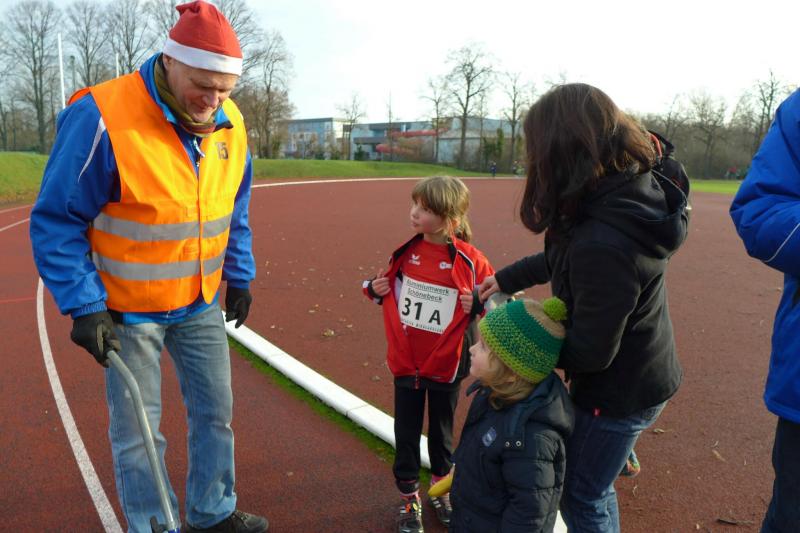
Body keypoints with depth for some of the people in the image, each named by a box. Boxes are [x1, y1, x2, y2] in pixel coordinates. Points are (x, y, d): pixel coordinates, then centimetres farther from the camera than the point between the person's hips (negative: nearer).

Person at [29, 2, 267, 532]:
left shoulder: (230, 124, -3)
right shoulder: (101, 118, -22)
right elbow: (56, 221, -15)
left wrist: (239, 277, 11)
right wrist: (84, 306, -18)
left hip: (201, 304, 6)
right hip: (127, 309, -5)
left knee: (216, 413, 16)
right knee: (137, 434, 6)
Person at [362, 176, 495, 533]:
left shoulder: (469, 260, -15)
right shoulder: (406, 252, -3)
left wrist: (478, 304, -26)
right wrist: (376, 289, -6)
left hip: (446, 366, -2)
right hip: (405, 362, 2)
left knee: (441, 432, 19)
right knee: (406, 434, 13)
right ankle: (409, 499, 33)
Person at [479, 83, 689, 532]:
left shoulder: (603, 244, -38)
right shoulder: (634, 190, -9)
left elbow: (589, 352, -26)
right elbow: (565, 256, 8)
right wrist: (509, 278, 14)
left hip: (619, 393, -8)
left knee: (583, 496, 15)